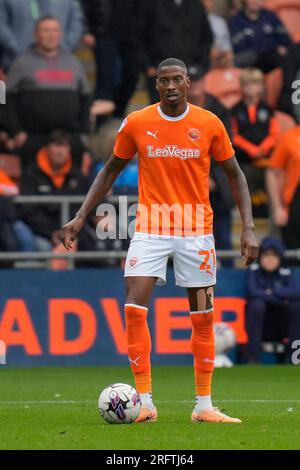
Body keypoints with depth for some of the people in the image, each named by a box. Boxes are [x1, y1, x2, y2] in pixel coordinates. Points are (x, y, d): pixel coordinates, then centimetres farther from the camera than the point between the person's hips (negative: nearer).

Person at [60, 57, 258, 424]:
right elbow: (111, 170, 11)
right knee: (134, 309, -14)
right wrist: (80, 217, 5)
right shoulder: (136, 123, -1)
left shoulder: (209, 124, -2)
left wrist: (248, 227, -2)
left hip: (196, 229, 0)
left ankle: (204, 405, 12)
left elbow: (234, 175, 7)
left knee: (203, 317, 3)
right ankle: (145, 403, -9)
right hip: (151, 227, 0)